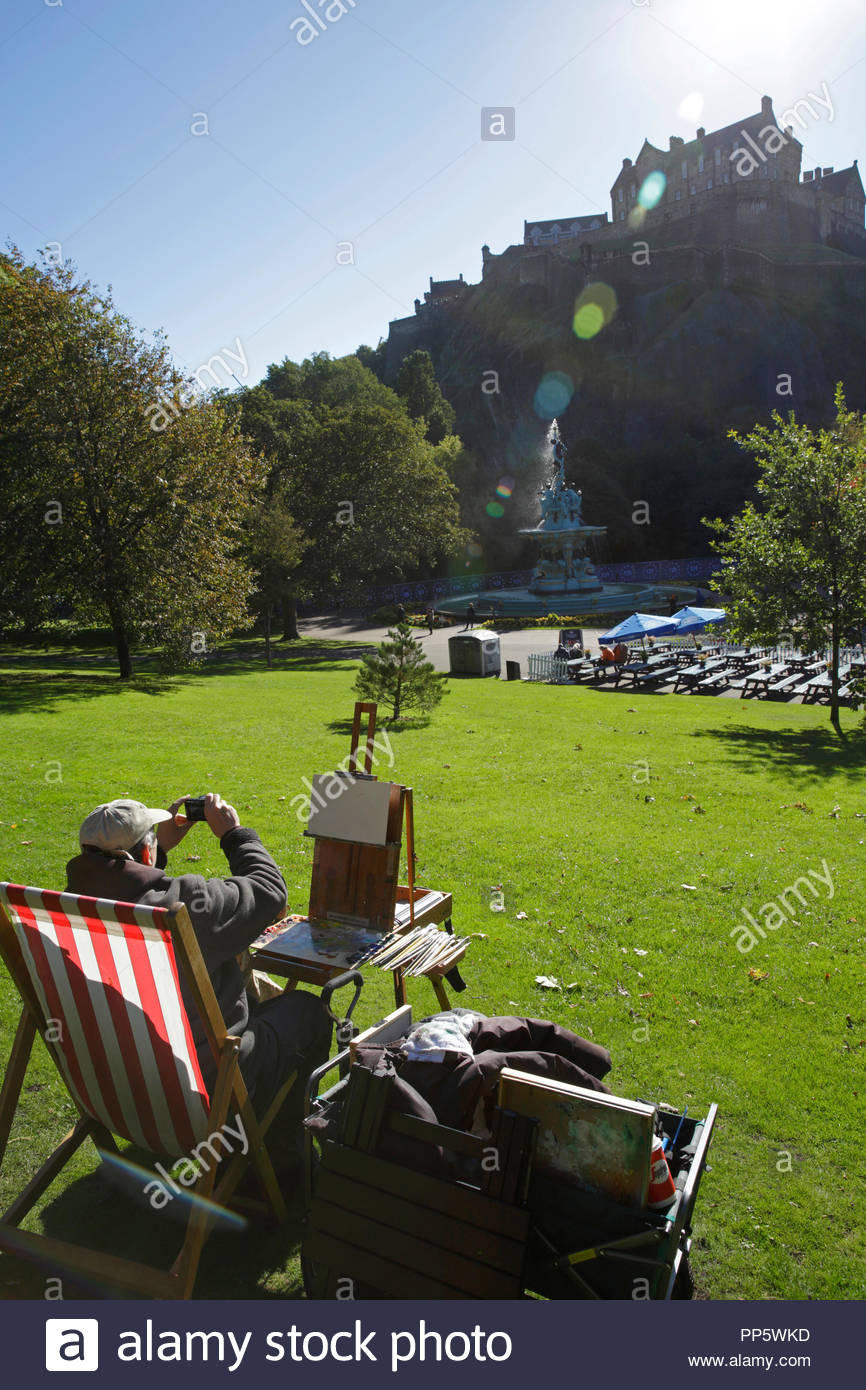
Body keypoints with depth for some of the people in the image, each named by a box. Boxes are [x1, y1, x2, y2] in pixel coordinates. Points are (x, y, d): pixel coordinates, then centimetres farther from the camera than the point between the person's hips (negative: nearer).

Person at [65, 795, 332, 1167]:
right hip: (205, 1088, -7)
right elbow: (269, 889, -14)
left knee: (250, 985, 27)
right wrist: (233, 833, -2)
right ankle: (281, 1149, 31)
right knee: (308, 1011, 16)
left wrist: (162, 846, 13)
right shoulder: (186, 903, -31)